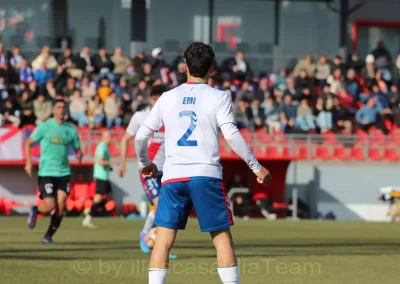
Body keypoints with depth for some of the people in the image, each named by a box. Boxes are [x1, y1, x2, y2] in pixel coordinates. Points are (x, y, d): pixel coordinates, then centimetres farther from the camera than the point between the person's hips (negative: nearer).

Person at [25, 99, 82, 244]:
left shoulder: (71, 129, 7)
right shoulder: (44, 126, -2)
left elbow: (78, 149, 14)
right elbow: (28, 143, 4)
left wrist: (79, 155, -10)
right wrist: (28, 162, -8)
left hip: (64, 173, 3)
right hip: (46, 172, -3)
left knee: (61, 206, -7)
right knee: (49, 206, -11)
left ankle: (49, 236, 9)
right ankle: (35, 211, 25)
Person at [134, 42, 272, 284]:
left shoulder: (168, 97, 11)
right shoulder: (218, 97, 1)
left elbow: (141, 136, 13)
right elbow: (232, 135, -9)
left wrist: (145, 164, 32)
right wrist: (256, 167, -1)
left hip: (173, 175, 2)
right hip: (206, 174, -2)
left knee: (164, 239, 2)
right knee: (222, 237, 5)